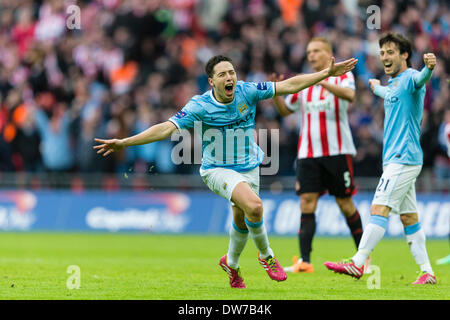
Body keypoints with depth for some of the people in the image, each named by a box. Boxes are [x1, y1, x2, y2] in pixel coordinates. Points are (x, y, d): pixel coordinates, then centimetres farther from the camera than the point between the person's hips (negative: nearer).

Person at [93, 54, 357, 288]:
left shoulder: (247, 92, -11)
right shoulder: (199, 106, -20)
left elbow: (289, 85, -7)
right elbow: (167, 128, -24)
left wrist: (328, 73, -8)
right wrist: (125, 142, -32)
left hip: (249, 167, 4)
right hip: (218, 170, -4)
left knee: (242, 219, 13)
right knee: (254, 206, -27)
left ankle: (232, 263, 45)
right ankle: (266, 255, -1)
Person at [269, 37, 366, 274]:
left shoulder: (342, 75, 1)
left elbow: (349, 94, -21)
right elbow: (285, 110, 23)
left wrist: (322, 82, -34)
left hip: (337, 151, -4)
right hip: (308, 154, 4)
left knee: (345, 204, 2)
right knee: (307, 203, -7)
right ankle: (304, 261, -11)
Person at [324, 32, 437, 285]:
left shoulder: (410, 78, -11)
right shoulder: (394, 83, 19)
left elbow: (420, 79, -37)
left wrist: (429, 67, -60)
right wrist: (377, 87, 67)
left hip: (403, 158, -10)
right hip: (397, 158, 10)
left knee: (379, 208, -14)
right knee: (409, 217, 8)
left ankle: (357, 263, -17)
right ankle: (427, 272, 8)